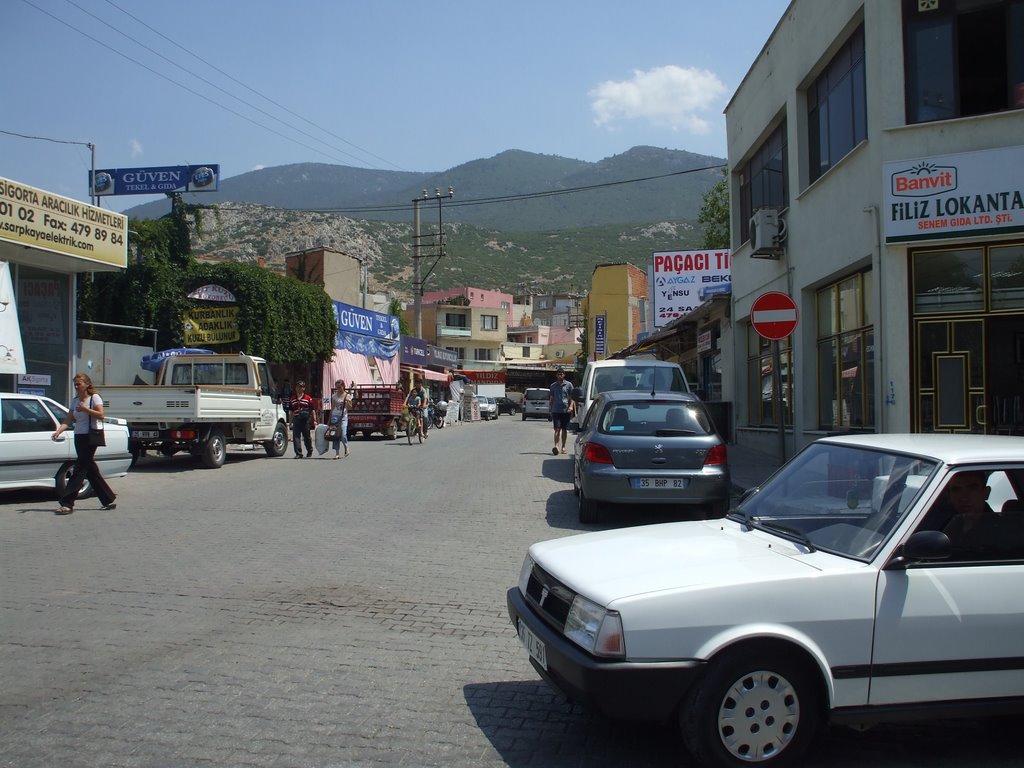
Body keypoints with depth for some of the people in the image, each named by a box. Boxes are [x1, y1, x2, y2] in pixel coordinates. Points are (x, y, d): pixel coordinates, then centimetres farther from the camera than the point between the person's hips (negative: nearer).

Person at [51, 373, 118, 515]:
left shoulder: (94, 397, -4)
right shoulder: (75, 400, 14)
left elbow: (100, 415, -14)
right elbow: (69, 420, 6)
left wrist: (85, 409, -21)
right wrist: (58, 431, -9)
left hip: (91, 437, -8)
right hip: (79, 437, 8)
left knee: (80, 469, -11)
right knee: (90, 470, 9)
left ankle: (67, 504, -14)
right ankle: (109, 500, 17)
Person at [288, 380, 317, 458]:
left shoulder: (308, 398, 0)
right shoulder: (293, 399, 12)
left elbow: (313, 410, 1)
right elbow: (291, 411, 17)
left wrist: (314, 420, -3)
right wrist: (291, 422, 12)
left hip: (306, 420, -3)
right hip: (296, 419, 3)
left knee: (307, 436, 9)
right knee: (296, 437, -5)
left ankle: (309, 451, 29)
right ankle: (298, 453, -1)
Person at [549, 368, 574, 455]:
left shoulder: (569, 385, 5)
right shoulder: (553, 386, 11)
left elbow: (571, 397, 5)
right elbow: (551, 398, 16)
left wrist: (571, 406, -10)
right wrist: (550, 408, 11)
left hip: (565, 410, 0)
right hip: (556, 410, 0)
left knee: (564, 429, 6)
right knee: (557, 429, -10)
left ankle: (563, 447, 15)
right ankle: (556, 445, -19)